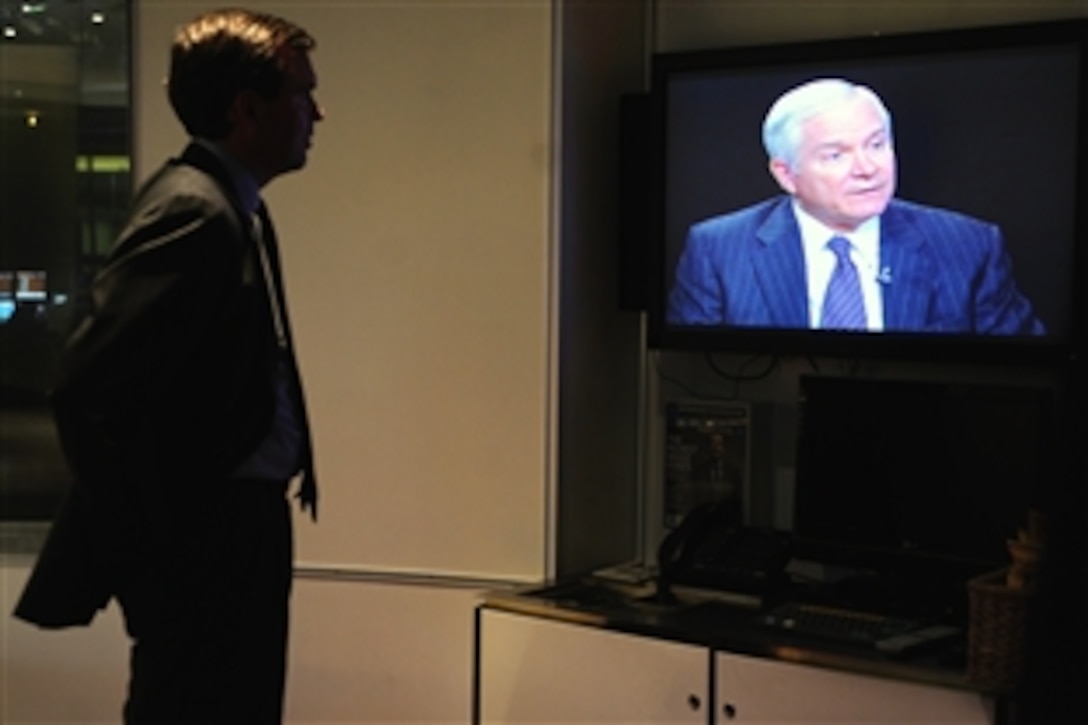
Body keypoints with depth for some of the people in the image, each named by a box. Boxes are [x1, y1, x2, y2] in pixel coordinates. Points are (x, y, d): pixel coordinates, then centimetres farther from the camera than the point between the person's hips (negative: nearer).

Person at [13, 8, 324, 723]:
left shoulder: (228, 203, 12)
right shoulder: (194, 211, -19)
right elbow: (88, 389, -26)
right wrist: (153, 532, -18)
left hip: (235, 529, 10)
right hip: (202, 539, -10)